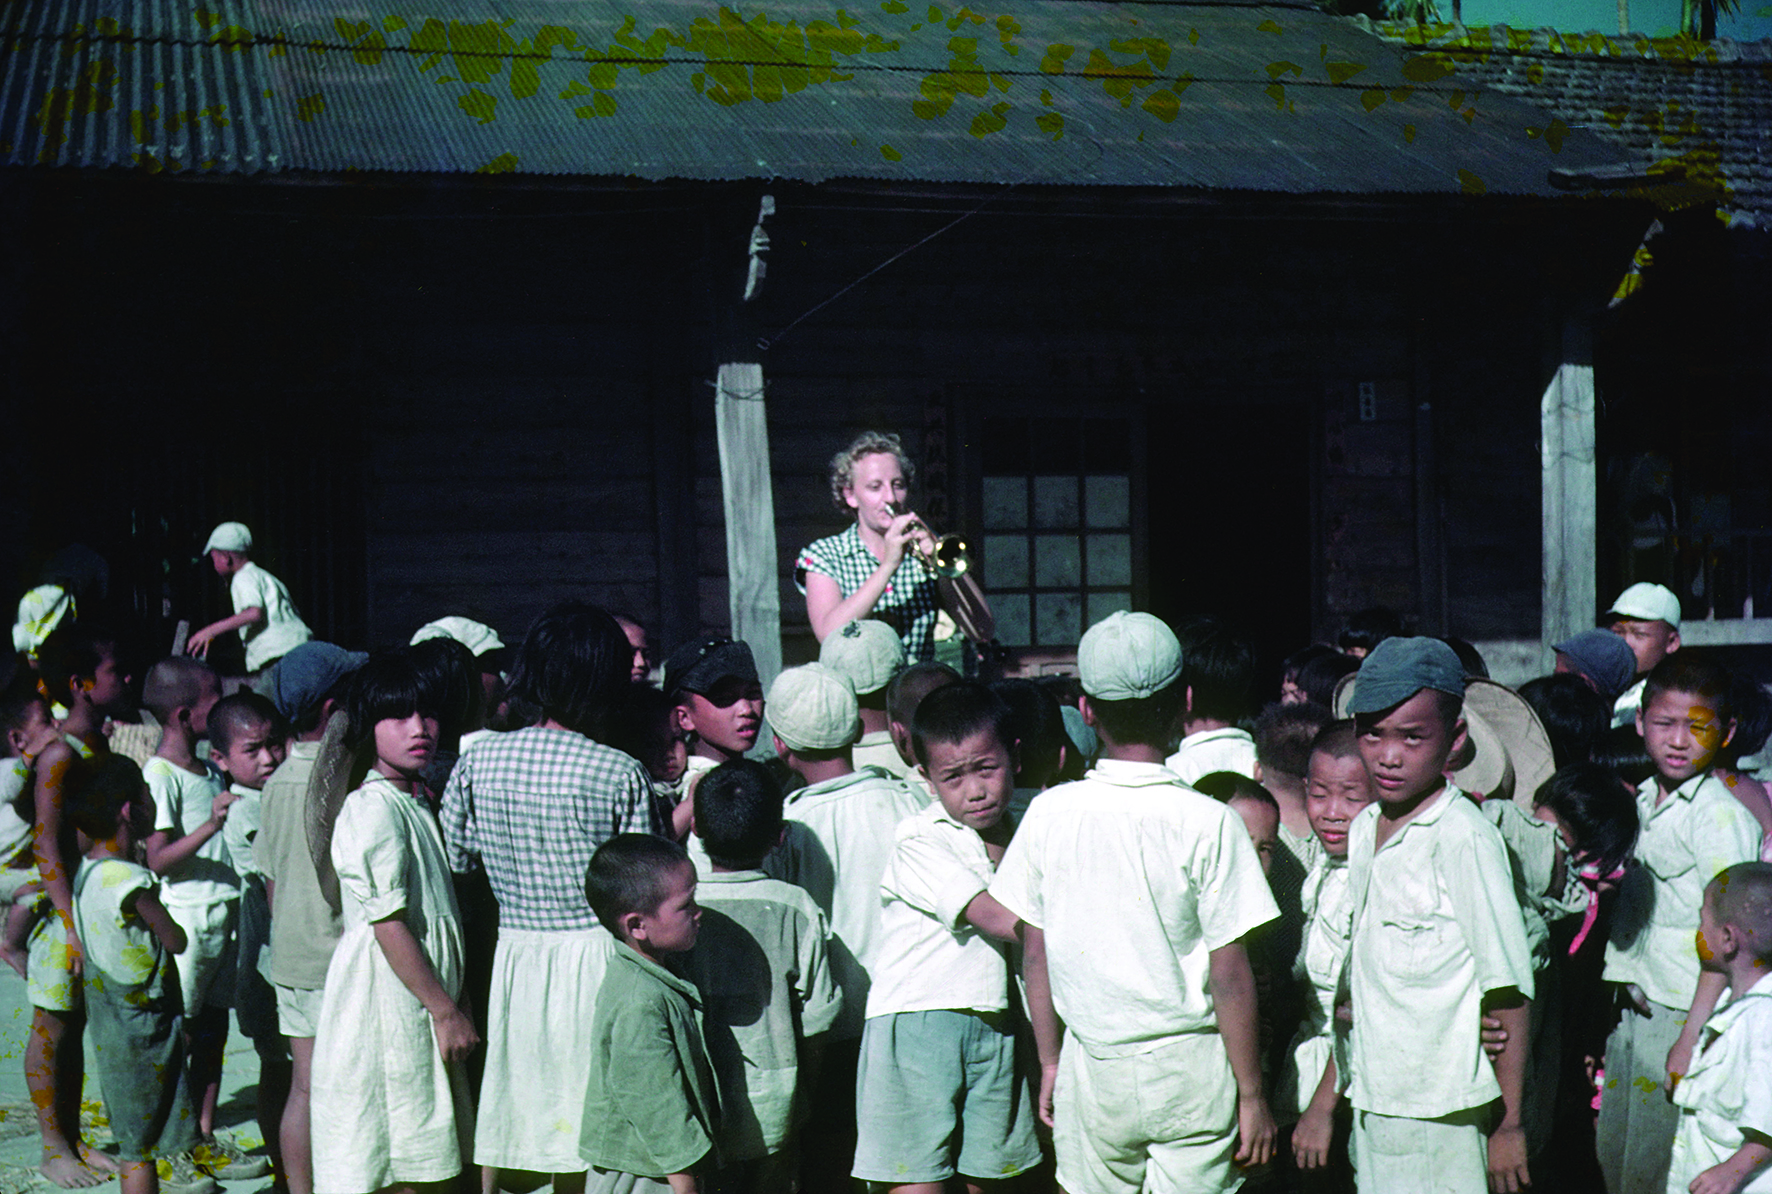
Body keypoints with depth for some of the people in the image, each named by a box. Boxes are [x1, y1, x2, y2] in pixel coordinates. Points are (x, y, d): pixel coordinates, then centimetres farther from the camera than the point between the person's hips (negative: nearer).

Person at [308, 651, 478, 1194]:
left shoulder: (415, 802, 14)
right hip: (385, 1000, -9)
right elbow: (388, 925, -19)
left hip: (420, 1002, 9)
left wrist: (451, 1006, 16)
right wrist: (445, 1010, -16)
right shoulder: (373, 809, -16)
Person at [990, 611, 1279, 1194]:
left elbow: (1035, 955, 3)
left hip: (1091, 1065, 2)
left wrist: (1049, 1062, 15)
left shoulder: (1049, 813, -5)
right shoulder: (1208, 822, -13)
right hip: (1191, 1062, -2)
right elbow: (1230, 976, -11)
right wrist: (1251, 1095, -1)